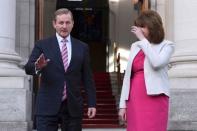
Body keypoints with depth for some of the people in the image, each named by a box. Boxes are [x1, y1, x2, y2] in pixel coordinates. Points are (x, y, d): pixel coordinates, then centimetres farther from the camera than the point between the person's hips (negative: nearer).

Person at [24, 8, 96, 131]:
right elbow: (28, 68, -6)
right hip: (48, 107, -2)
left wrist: (92, 103, 5)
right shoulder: (42, 45, 3)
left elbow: (87, 78, 10)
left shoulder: (82, 47, 9)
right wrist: (37, 66, -29)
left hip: (73, 107, 2)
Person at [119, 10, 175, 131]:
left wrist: (143, 39, -12)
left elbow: (157, 63, -21)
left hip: (155, 99, -4)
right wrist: (123, 104, 8)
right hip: (135, 100, 5)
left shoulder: (166, 45, 1)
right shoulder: (135, 46, 14)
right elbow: (128, 75, 13)